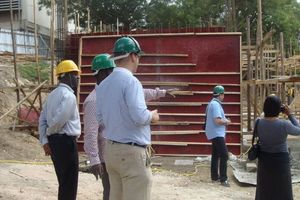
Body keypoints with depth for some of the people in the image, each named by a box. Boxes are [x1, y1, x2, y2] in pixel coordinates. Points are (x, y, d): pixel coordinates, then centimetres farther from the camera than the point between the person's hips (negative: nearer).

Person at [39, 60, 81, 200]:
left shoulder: (53, 94, 15)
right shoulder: (68, 95, -14)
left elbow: (42, 118, 12)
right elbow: (59, 120, -23)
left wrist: (44, 140, 6)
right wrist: (49, 132, -4)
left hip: (54, 141, 9)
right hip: (66, 141, -9)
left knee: (63, 181, 18)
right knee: (69, 183, 0)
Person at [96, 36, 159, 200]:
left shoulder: (102, 85, 9)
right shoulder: (130, 81, -15)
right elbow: (139, 116, -22)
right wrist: (152, 116, -3)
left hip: (110, 149, 8)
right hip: (132, 151, -8)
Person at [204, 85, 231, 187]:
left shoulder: (212, 103, 14)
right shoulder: (216, 104, -18)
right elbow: (218, 121, -26)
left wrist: (224, 120, 13)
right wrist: (226, 122, -9)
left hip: (215, 134, 11)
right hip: (217, 134, -11)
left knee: (215, 155, 15)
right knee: (224, 155, -12)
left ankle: (214, 176, 22)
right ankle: (223, 179, -12)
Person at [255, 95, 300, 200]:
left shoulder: (258, 122, -13)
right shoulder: (284, 124, -22)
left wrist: (267, 112, 3)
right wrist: (290, 115, -2)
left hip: (264, 160, 4)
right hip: (280, 160, -4)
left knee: (264, 190, 19)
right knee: (282, 191, 10)